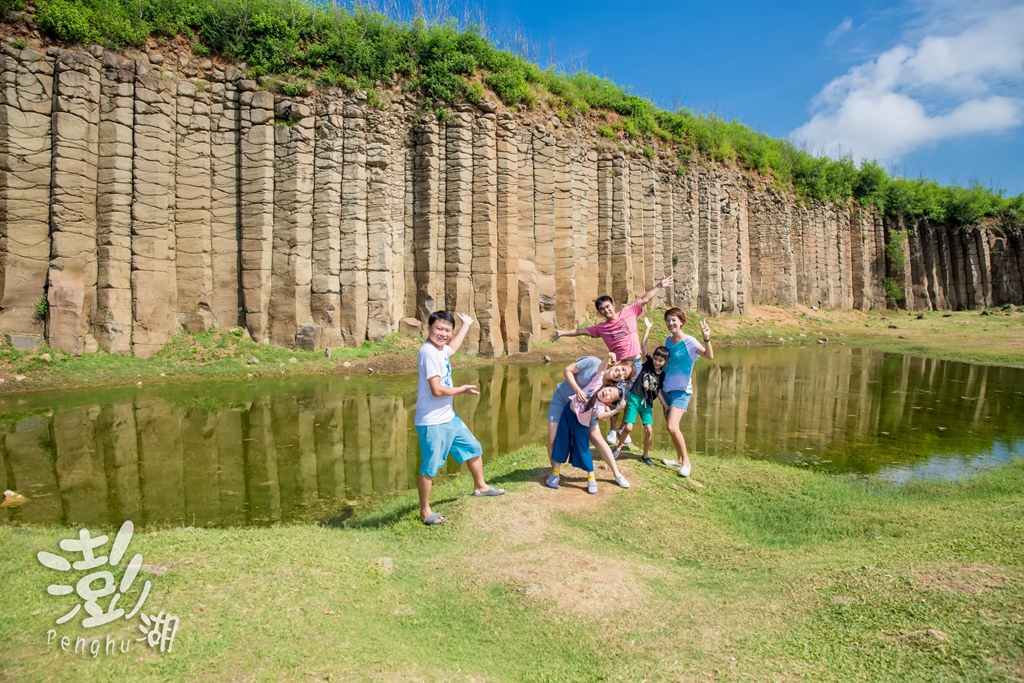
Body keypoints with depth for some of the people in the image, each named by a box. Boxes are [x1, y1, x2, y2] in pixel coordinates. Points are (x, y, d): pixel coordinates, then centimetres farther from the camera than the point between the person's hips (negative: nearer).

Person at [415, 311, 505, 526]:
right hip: (432, 423, -10)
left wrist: (466, 325, 43)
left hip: (449, 417, 10)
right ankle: (425, 512, 17)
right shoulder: (428, 352, -22)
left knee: (474, 448, 23)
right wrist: (462, 389, -10)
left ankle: (480, 486, 43)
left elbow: (452, 348, 35)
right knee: (429, 468, 2)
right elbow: (437, 390, -27)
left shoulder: (441, 349, 6)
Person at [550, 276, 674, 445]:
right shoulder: (601, 328, 2)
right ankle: (612, 430, 11)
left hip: (636, 363, 0)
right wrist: (563, 333, 1)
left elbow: (645, 299, 6)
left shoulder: (628, 312, 1)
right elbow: (582, 331, 5)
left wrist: (659, 286, 5)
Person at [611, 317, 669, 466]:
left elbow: (658, 392, 9)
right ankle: (618, 447, 18)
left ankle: (646, 455, 14)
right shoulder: (647, 363, 0)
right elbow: (643, 344, -4)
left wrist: (667, 407, 4)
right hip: (634, 399, -2)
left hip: (648, 404, 2)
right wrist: (648, 327, -5)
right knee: (628, 427, -10)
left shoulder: (662, 375, 4)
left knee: (649, 430, -8)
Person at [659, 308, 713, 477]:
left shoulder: (689, 342, -16)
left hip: (681, 391, -7)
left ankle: (686, 460, -1)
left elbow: (709, 356, -31)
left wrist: (706, 338, -44)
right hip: (666, 389, 7)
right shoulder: (668, 339, 5)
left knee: (672, 427, -19)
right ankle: (679, 459, 26)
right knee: (671, 427, 11)